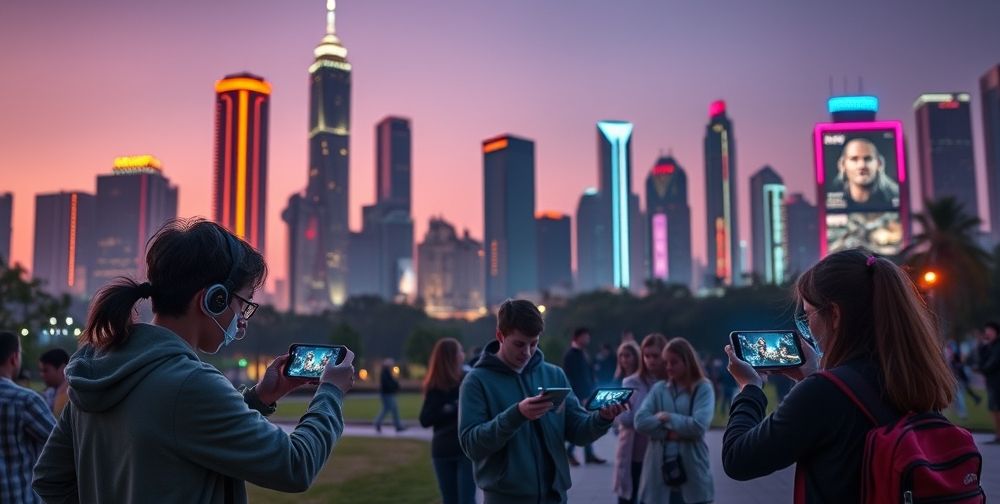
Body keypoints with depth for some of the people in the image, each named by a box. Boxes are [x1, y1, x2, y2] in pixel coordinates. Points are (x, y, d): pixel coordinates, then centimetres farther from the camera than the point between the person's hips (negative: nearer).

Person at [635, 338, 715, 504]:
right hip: (659, 471, 3)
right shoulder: (658, 388, 8)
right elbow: (640, 421, -5)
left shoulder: (703, 388, -2)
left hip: (692, 474, -3)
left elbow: (699, 425, -16)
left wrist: (667, 418, -8)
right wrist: (669, 433, -15)